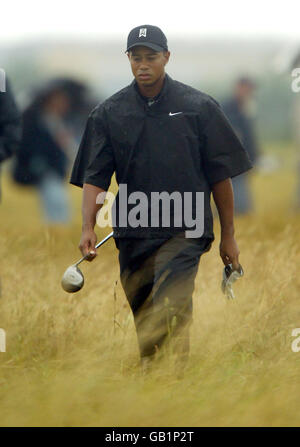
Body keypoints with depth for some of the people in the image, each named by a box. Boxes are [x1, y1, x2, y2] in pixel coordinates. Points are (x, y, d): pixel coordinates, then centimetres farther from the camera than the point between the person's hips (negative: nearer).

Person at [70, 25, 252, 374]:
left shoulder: (199, 108, 1)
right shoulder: (108, 113, 6)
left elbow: (220, 175, 6)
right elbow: (94, 176, 2)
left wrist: (228, 236, 6)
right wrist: (88, 228, -13)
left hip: (183, 231, -3)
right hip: (132, 233, 3)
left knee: (171, 311, -19)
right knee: (143, 317, 9)